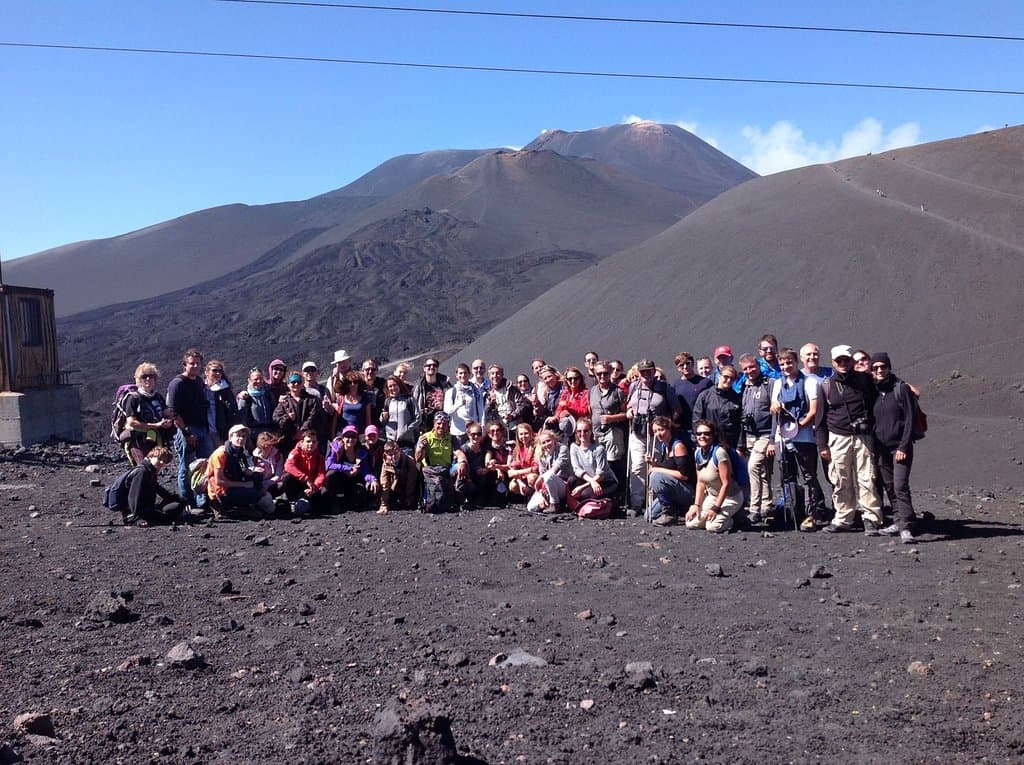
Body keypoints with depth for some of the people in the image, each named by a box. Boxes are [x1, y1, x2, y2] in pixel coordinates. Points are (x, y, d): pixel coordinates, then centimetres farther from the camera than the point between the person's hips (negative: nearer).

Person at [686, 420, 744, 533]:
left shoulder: (719, 452, -23)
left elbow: (726, 483, -22)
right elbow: (700, 482, 6)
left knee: (713, 526, -26)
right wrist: (696, 505, -4)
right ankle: (721, 515, 14)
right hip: (711, 496, 7)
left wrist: (716, 508, -21)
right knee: (691, 523, -8)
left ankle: (730, 520, 7)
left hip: (730, 497, -7)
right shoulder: (698, 453, 0)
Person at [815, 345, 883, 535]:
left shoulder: (865, 380, 7)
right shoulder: (826, 386, 7)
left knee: (866, 479, -5)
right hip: (838, 438, 1)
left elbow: (876, 405, 13)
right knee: (840, 482, 3)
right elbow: (820, 418, 8)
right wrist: (822, 445, 3)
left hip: (863, 437, -1)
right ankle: (842, 519, 12)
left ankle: (871, 519, -1)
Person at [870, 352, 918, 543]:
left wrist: (903, 447, -13)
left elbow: (909, 419, -7)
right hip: (881, 449, 5)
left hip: (900, 447, -5)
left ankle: (906, 528, -16)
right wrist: (873, 447, 8)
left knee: (900, 486, -14)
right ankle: (898, 522, 17)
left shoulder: (901, 388, -3)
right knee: (889, 487, 7)